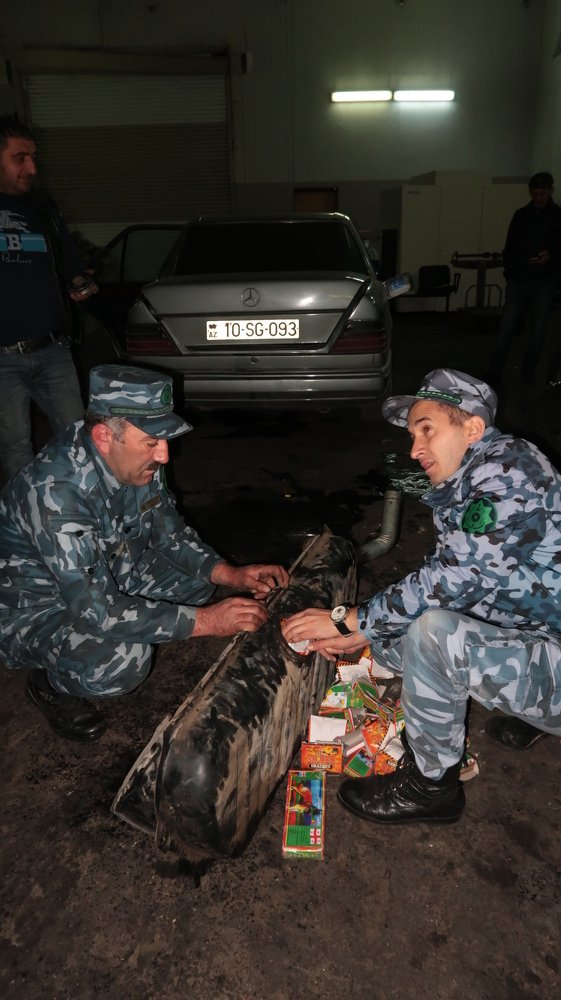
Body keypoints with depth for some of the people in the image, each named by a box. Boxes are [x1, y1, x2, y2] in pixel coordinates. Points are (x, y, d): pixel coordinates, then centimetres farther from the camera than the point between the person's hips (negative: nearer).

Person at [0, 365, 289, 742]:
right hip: (34, 605, -7)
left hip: (104, 575, 7)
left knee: (198, 575, -1)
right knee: (121, 660, -32)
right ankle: (52, 683, 2)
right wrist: (204, 621, -33)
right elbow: (96, 609, -37)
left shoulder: (139, 461, -13)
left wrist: (229, 574, -12)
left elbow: (169, 531, 2)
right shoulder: (55, 490, -36)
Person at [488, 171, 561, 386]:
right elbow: (510, 247, 12)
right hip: (518, 280, 1)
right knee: (507, 326, -6)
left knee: (538, 328, 3)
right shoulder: (521, 215, 10)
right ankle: (494, 372, -4)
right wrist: (509, 272, 2)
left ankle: (528, 372, 12)